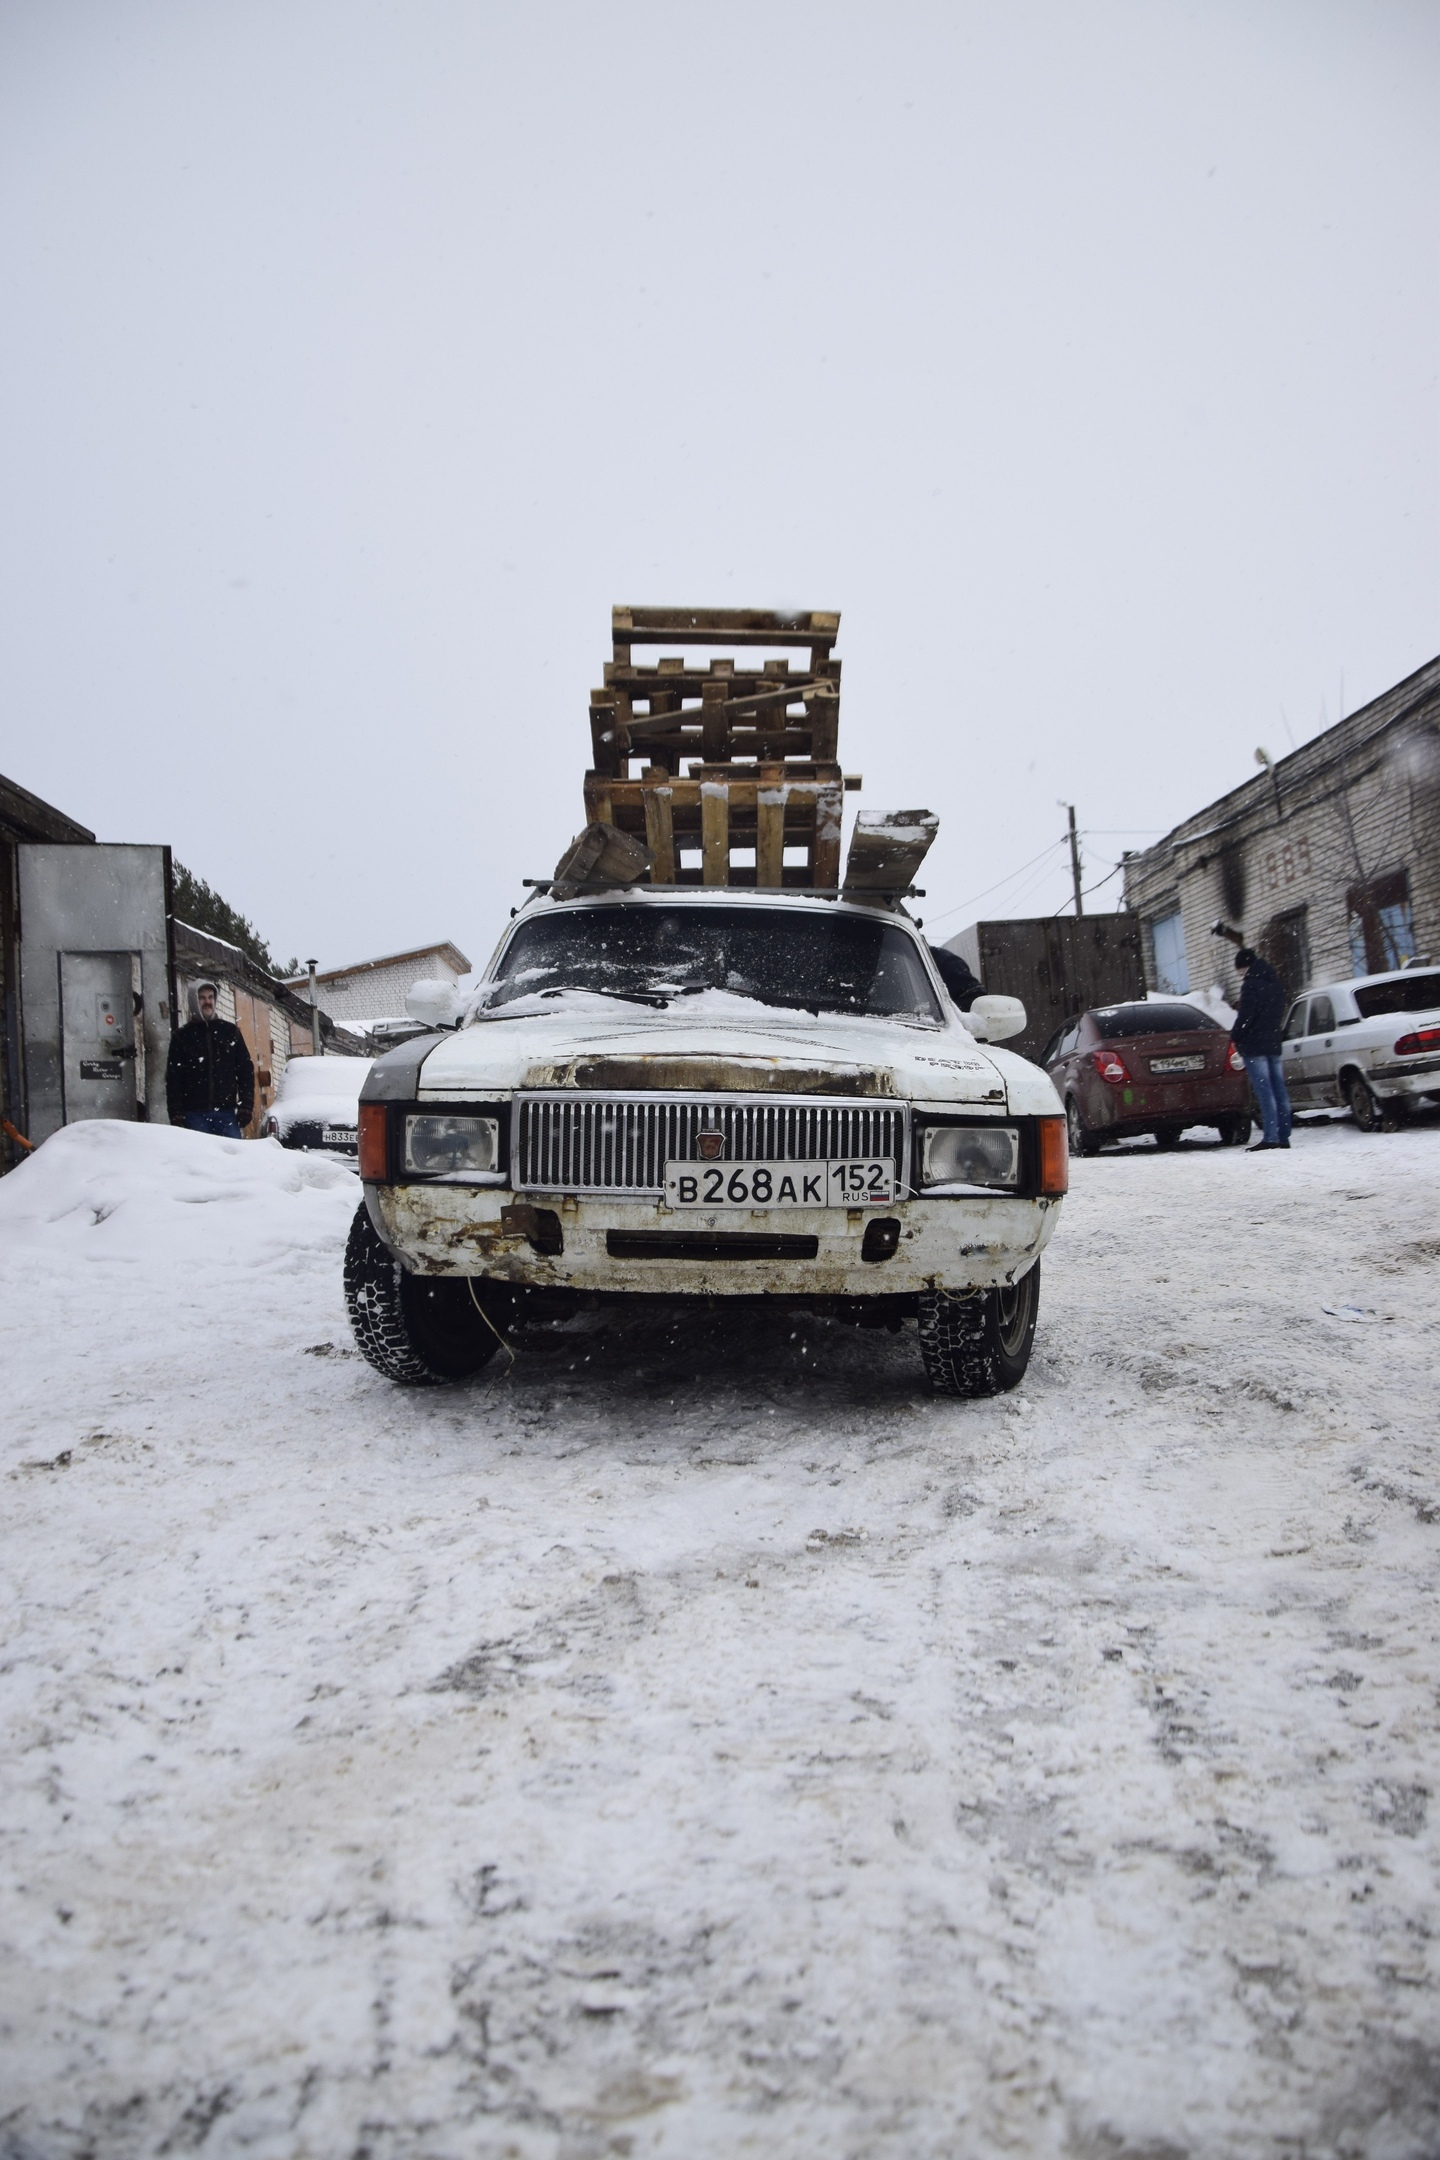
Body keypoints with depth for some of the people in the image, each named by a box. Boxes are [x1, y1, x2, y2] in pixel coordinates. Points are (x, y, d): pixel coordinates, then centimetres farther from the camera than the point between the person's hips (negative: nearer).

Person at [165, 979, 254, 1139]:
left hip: (227, 1112, 1)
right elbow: (173, 1078, 5)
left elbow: (246, 1069, 11)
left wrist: (245, 1105, 0)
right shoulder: (182, 1036, 9)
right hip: (195, 1113, -1)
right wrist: (176, 1113, -5)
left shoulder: (230, 1031, 13)